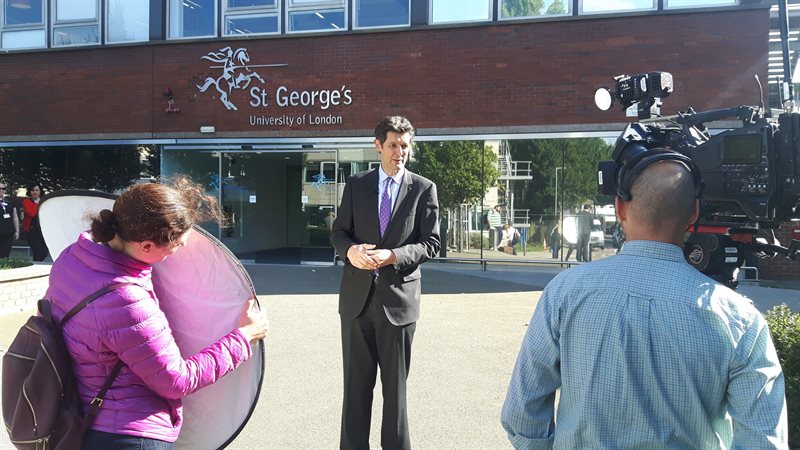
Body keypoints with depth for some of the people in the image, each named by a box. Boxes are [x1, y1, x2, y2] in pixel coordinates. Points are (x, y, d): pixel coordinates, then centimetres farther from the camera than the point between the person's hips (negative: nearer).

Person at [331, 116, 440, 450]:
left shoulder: (424, 189, 2)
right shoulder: (356, 185, 8)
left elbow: (431, 243, -2)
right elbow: (338, 232, 9)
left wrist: (393, 255, -18)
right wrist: (350, 250, -14)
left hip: (398, 297, -2)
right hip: (358, 296, 2)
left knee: (395, 384, 10)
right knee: (356, 382, 10)